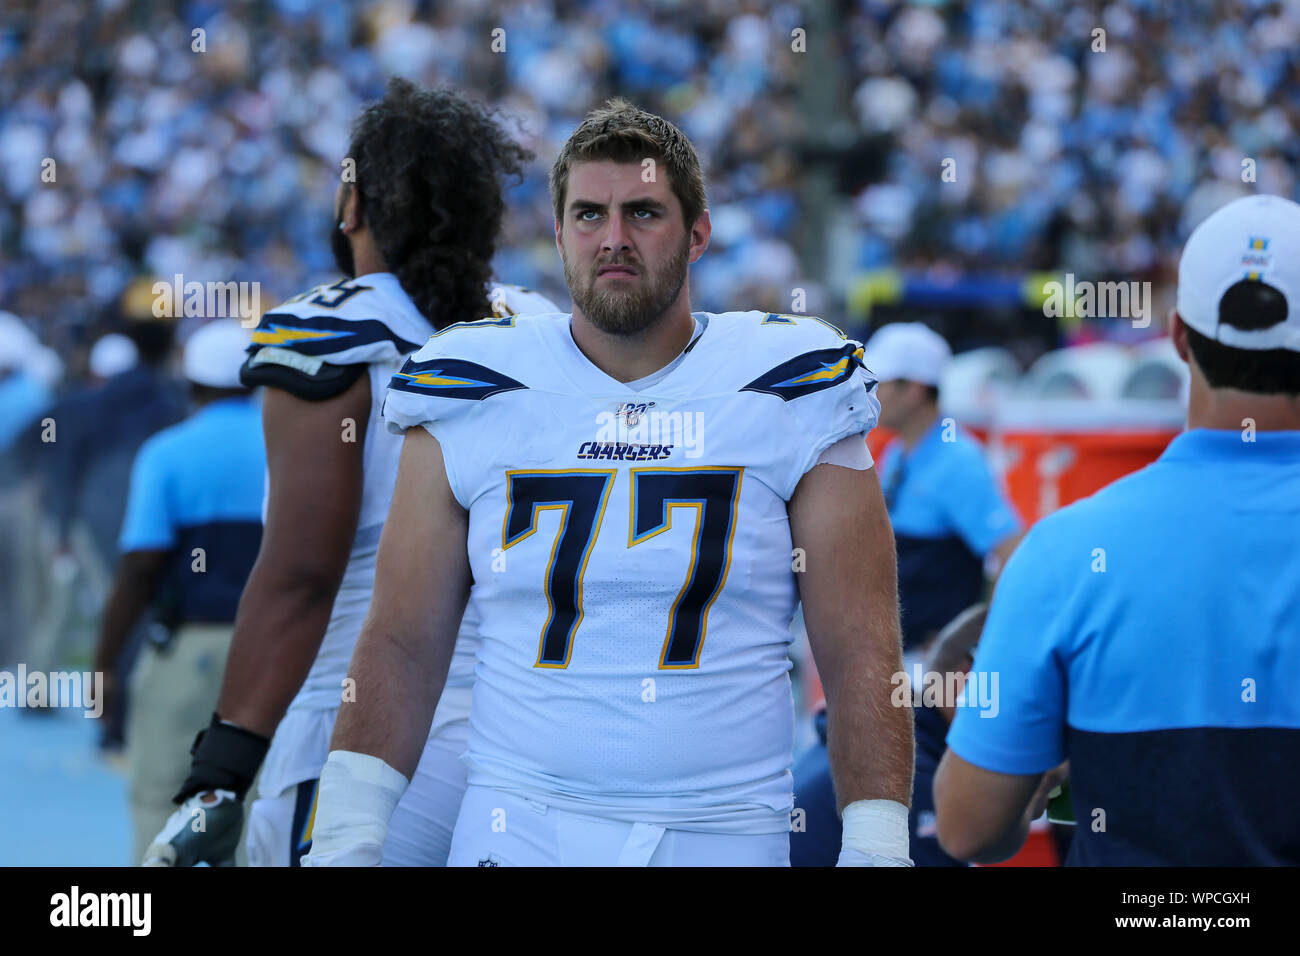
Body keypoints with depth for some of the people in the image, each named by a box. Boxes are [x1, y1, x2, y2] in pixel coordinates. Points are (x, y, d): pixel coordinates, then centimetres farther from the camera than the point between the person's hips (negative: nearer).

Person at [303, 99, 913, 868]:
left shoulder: (791, 395, 1)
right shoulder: (471, 401, 4)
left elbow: (860, 654, -1)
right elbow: (403, 645, 6)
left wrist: (877, 848, -9)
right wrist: (346, 837, -1)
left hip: (726, 834, -1)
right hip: (519, 827, 1)